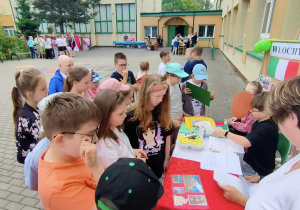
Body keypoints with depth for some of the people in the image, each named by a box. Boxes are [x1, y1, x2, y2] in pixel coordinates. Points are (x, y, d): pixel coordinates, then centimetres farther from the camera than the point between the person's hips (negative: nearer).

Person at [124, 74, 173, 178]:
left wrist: (166, 160, 6)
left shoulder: (163, 112, -9)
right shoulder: (132, 117, -20)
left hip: (159, 165, 3)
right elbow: (128, 145, -13)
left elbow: (167, 136, 0)